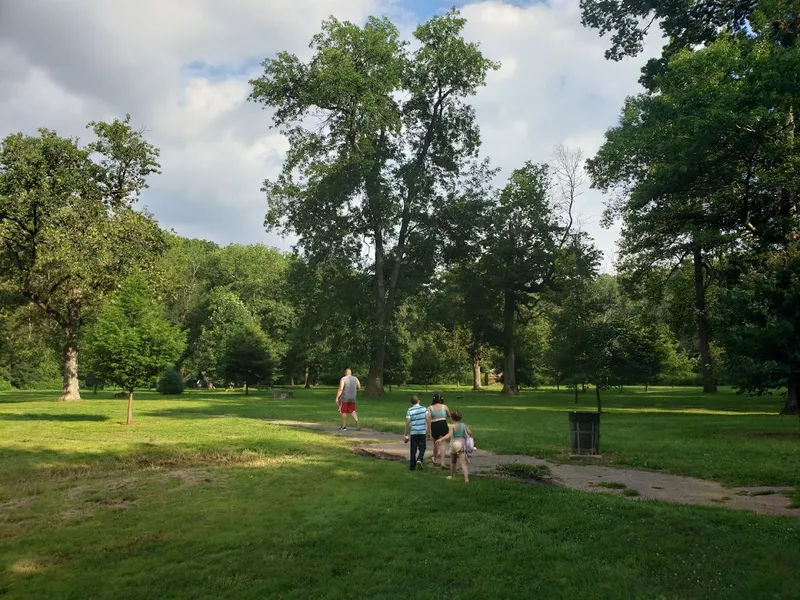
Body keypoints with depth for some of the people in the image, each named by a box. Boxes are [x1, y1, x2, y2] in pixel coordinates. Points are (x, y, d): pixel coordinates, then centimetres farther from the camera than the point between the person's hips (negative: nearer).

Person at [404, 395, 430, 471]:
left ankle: (412, 466, 12)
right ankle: (419, 459, -11)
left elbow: (407, 423, -5)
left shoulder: (410, 410, -3)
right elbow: (428, 419, -5)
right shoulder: (424, 408, 1)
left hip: (413, 432, 0)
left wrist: (405, 434, 1)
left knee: (413, 449, 9)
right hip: (422, 432, 0)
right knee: (422, 448, 13)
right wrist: (429, 431, 2)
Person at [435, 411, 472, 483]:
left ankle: (452, 476, 37)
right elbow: (470, 433, -4)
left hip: (454, 444, -1)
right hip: (462, 444, 1)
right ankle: (466, 478, -19)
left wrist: (441, 439, -28)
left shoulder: (452, 426, -11)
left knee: (452, 461, 21)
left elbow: (449, 435, -25)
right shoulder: (464, 425, -1)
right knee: (463, 462, -5)